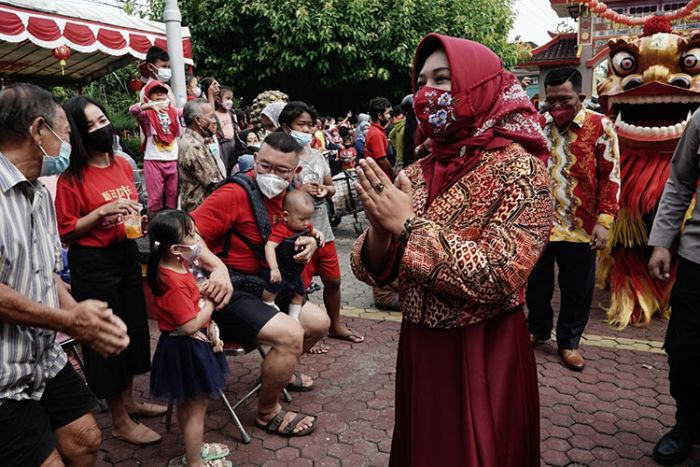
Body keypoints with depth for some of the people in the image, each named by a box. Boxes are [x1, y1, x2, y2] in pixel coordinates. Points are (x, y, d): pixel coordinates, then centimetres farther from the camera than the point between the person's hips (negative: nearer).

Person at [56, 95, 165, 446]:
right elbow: (65, 233, -14)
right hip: (92, 264, -7)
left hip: (127, 254, 7)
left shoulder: (123, 165, 4)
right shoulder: (71, 178, -16)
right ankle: (120, 422, 21)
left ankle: (129, 401, 37)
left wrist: (138, 219, -2)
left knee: (134, 327, 17)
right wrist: (102, 210, -23)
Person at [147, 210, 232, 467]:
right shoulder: (176, 284, -30)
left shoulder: (172, 268, -1)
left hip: (184, 346, 10)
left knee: (187, 404, 25)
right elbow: (190, 325, -27)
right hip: (186, 349, -10)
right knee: (196, 407, 7)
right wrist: (210, 304, -15)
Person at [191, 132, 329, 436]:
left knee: (318, 323, 12)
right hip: (227, 290, -9)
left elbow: (299, 228, 21)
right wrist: (217, 266, -44)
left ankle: (279, 371, 42)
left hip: (262, 285, 9)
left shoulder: (284, 195, 5)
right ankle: (268, 413, 3)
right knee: (290, 334, -25)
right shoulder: (235, 194, -20)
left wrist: (309, 242, -3)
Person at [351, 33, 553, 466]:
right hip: (418, 348, 5)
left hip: (485, 356, -5)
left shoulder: (518, 166, -14)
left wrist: (409, 225, -24)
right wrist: (380, 228, -20)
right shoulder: (416, 173, 1)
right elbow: (374, 271, 1)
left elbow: (500, 277, -25)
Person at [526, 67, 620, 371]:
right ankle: (538, 329, 38)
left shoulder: (600, 127, -5)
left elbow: (610, 177, -6)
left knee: (577, 290, 10)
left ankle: (569, 341, 29)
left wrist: (604, 222, -12)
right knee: (536, 283, 16)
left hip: (580, 227, -2)